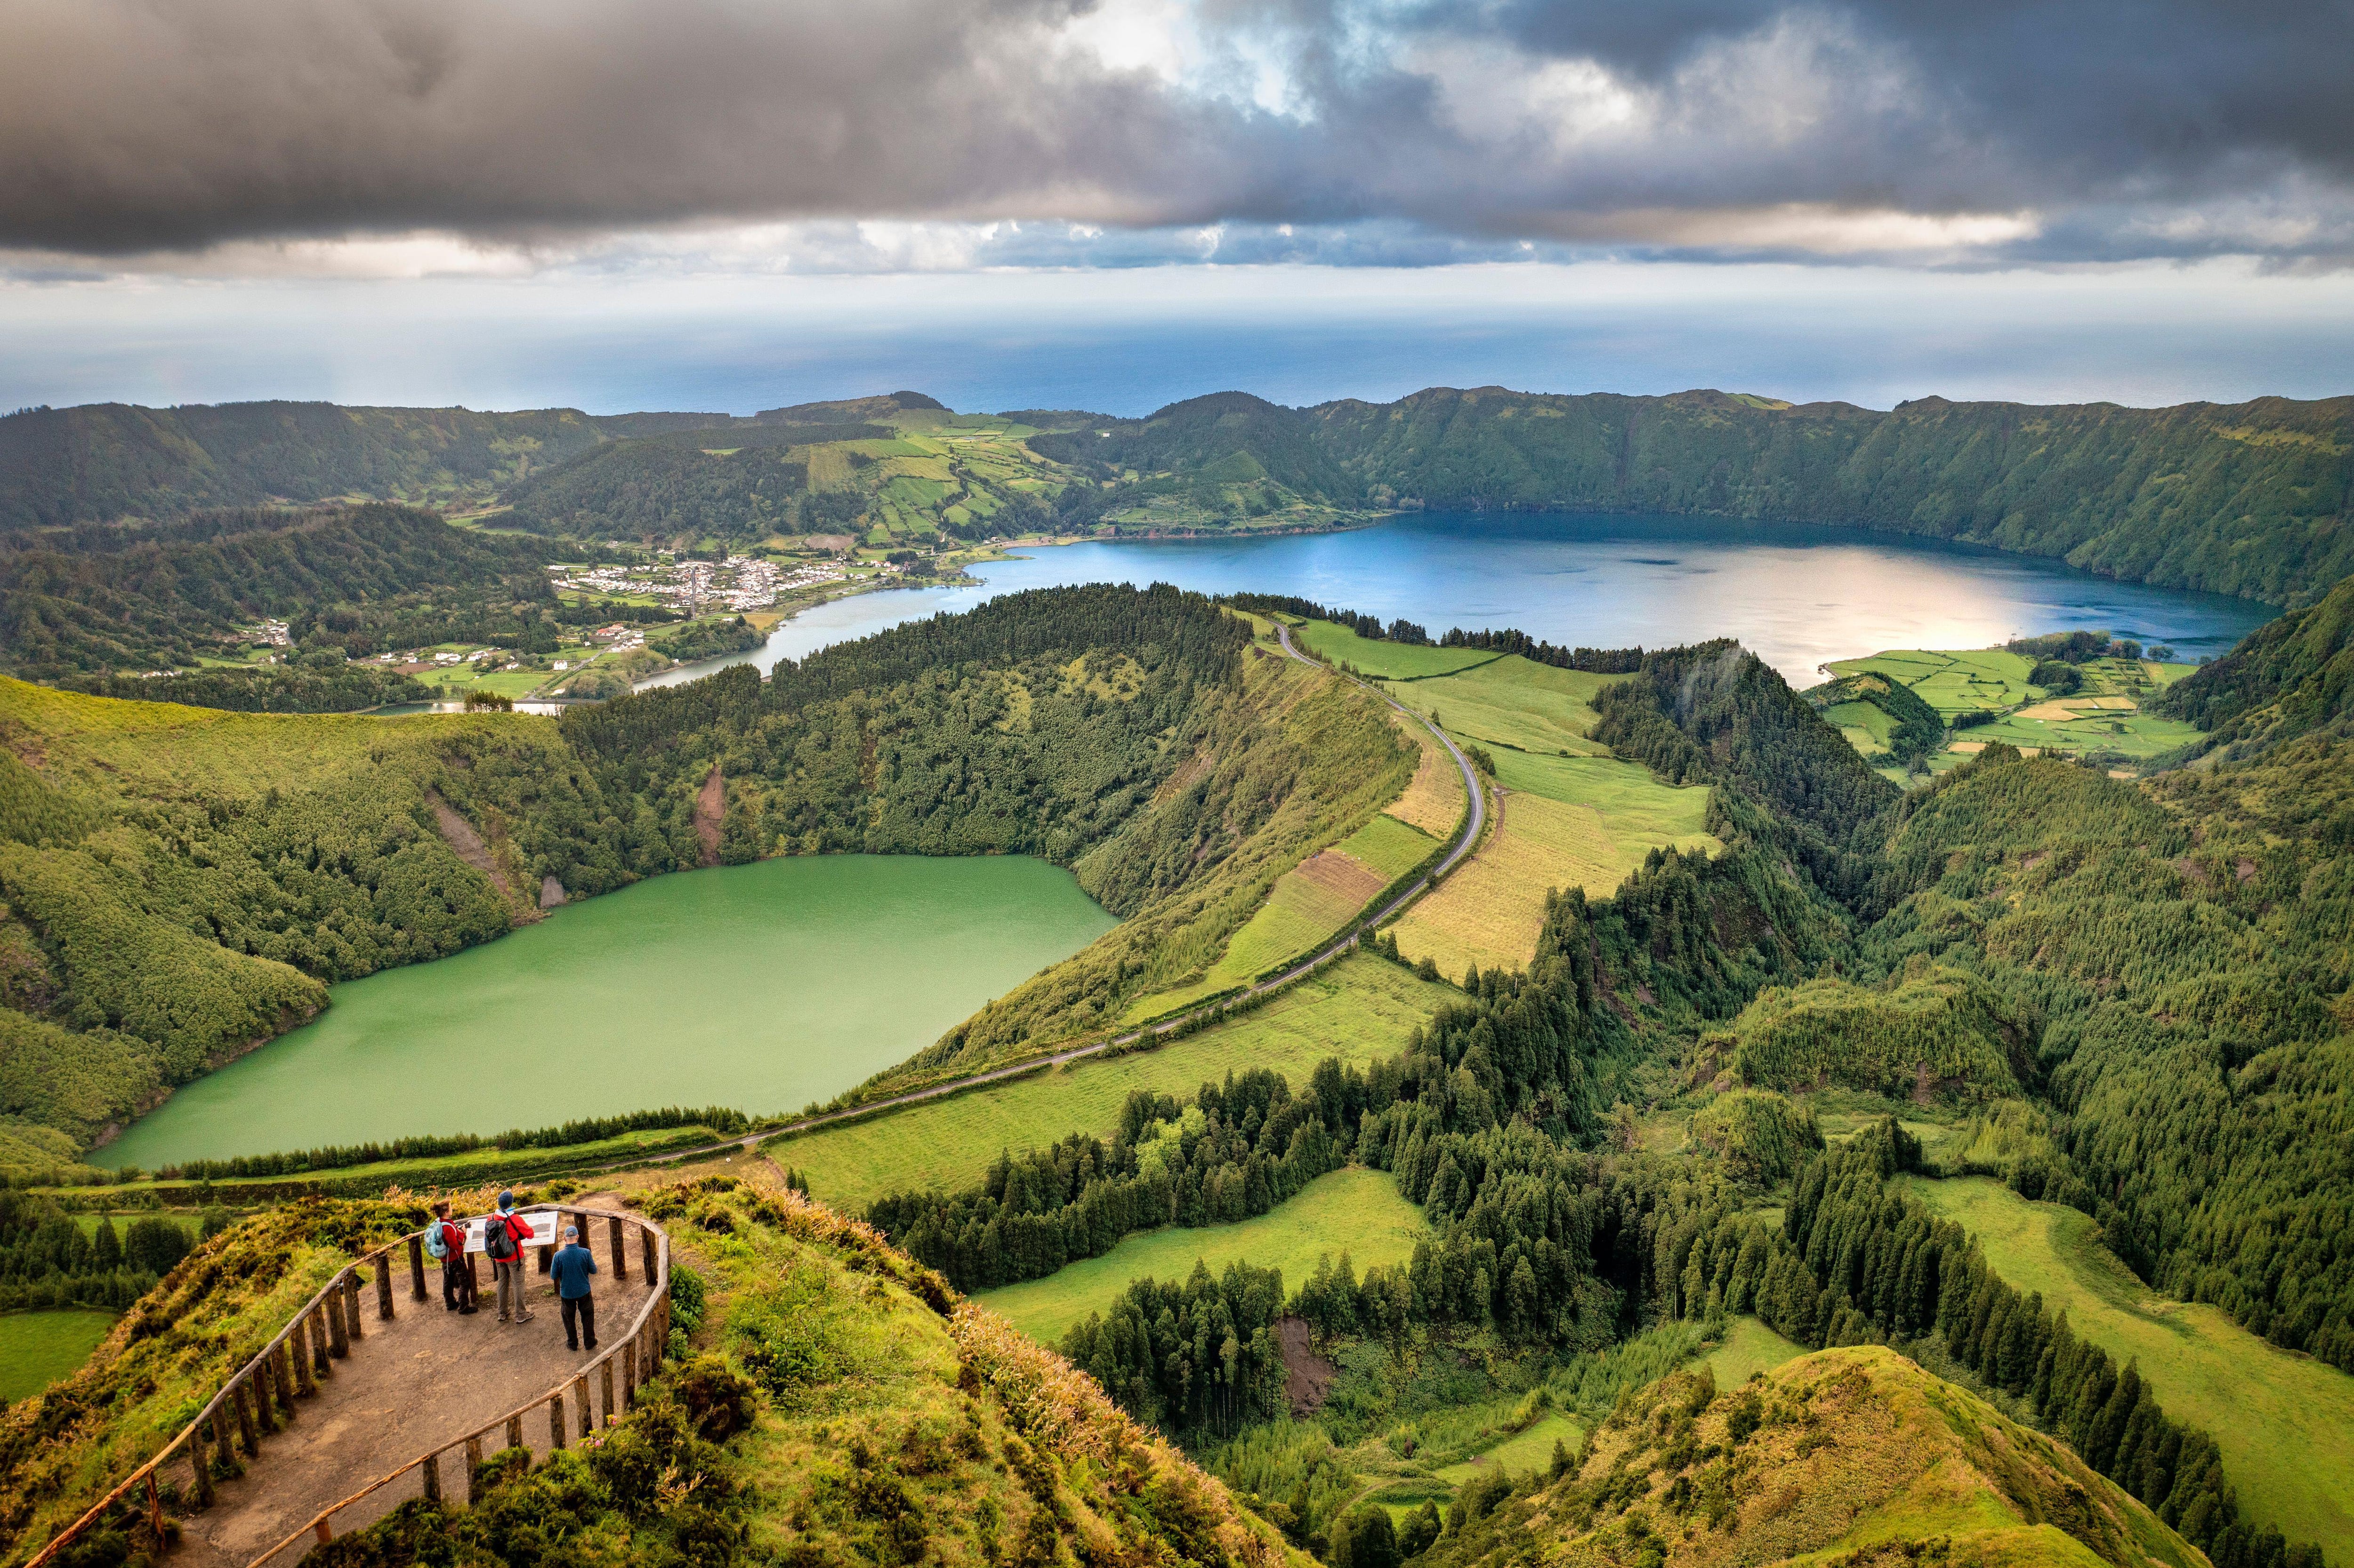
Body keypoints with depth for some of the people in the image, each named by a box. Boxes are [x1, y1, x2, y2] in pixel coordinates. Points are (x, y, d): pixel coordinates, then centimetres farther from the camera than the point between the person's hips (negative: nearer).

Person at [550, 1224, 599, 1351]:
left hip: (567, 1293, 0)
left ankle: (572, 1343, 33)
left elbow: (554, 1275, -9)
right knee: (588, 1315, 21)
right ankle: (590, 1342, 29)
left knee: (569, 1317, 22)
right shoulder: (586, 1253, -21)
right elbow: (593, 1271, -8)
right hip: (584, 1292, 0)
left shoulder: (559, 1256, -21)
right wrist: (594, 1260, 11)